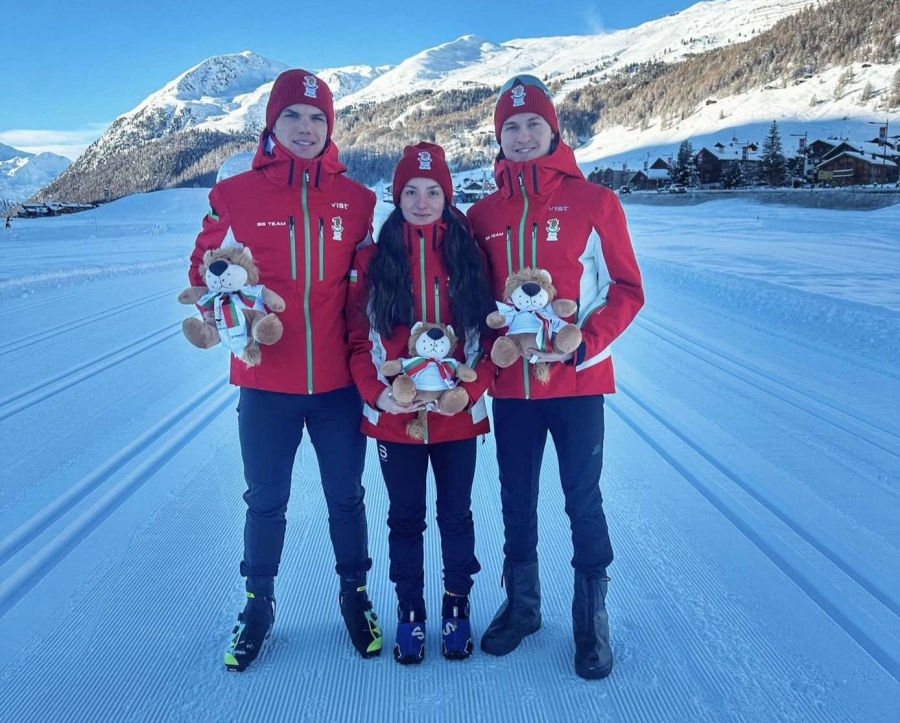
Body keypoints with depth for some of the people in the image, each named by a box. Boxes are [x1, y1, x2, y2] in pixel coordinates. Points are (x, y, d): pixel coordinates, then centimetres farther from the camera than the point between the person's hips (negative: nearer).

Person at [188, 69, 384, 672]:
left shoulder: (356, 199, 3)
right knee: (265, 501, 13)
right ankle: (259, 605, 34)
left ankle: (355, 594, 36)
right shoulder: (236, 195, -1)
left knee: (346, 496, 15)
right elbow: (204, 270, 5)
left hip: (339, 382, 1)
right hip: (265, 382, -1)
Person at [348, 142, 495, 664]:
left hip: (458, 413, 0)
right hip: (394, 416, 0)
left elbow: (492, 332, -1)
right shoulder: (375, 257, 1)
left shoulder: (469, 253, 1)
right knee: (406, 517, 13)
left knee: (456, 513, 12)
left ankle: (457, 606, 32)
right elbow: (359, 337, -1)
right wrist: (376, 391, -16)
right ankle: (410, 610, 31)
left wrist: (471, 389, -15)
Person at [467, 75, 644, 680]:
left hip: (577, 381, -3)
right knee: (516, 498, 14)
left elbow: (627, 290, -2)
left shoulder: (594, 202, -2)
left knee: (583, 500, 5)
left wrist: (583, 345, -15)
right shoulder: (484, 214, 7)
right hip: (510, 383, 3)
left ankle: (592, 618, 24)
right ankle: (522, 605, 34)